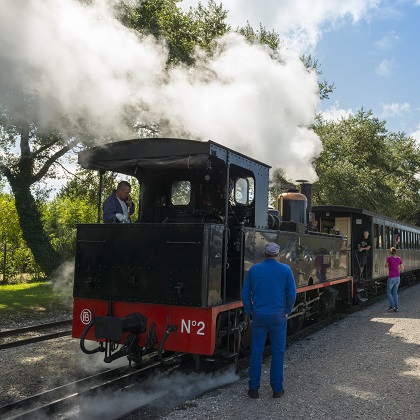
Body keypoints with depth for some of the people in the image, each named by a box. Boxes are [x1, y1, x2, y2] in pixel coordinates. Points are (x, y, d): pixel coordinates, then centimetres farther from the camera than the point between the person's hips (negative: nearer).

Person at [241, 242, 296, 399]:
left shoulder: (254, 269, 0)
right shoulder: (285, 270, -3)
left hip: (259, 316, 1)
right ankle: (277, 389, 16)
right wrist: (287, 311, 8)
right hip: (278, 316, -1)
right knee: (278, 352, 9)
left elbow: (245, 294, 1)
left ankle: (253, 389, 13)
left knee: (256, 352, 8)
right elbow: (292, 294, -5)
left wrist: (250, 312, 11)